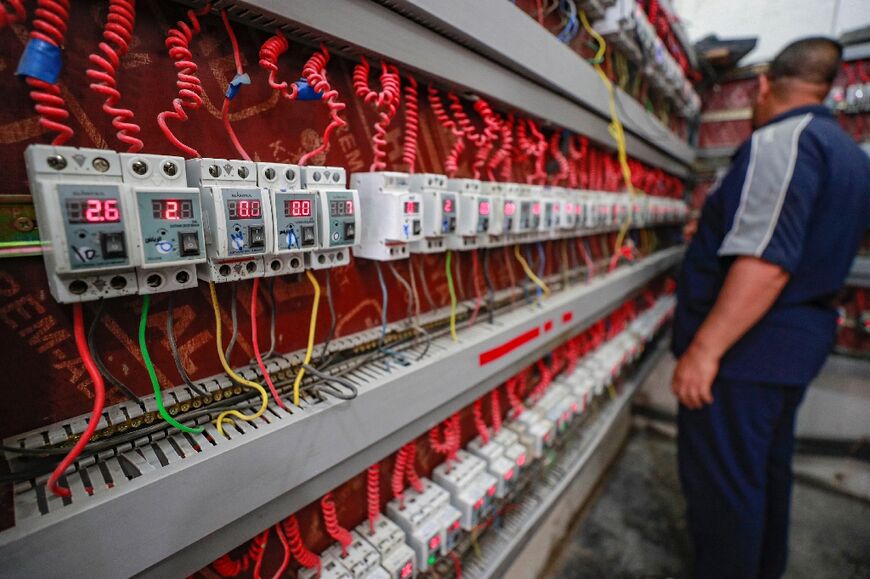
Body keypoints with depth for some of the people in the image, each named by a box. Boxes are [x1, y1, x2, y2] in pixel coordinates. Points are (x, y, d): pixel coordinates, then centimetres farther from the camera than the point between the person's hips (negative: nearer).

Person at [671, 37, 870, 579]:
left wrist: (704, 348, -26)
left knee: (721, 481, 3)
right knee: (767, 467, 24)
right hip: (800, 343, 10)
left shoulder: (781, 140, -15)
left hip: (746, 348, -10)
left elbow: (766, 262, -27)